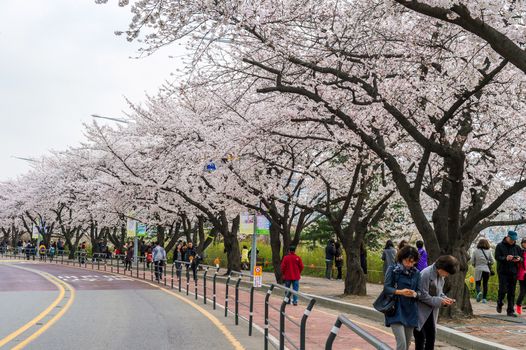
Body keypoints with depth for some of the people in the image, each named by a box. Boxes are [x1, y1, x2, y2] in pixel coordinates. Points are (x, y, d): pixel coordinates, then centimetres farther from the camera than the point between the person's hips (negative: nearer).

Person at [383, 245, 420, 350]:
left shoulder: (416, 273, 5)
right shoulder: (392, 269, -5)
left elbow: (419, 292, 5)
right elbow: (386, 288, -8)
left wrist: (414, 294, -18)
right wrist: (400, 292, -25)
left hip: (410, 311, 5)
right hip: (396, 310, -4)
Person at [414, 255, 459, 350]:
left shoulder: (441, 275, 3)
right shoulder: (426, 274, -22)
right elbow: (423, 296, -22)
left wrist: (445, 299, -4)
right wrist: (440, 301, -20)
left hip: (431, 311, 8)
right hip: (421, 311, -8)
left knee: (431, 335, 10)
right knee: (421, 338, -4)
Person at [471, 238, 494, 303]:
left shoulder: (475, 251, -2)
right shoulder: (488, 251, 0)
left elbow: (472, 261, -2)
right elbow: (492, 261, 0)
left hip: (478, 270, -1)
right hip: (486, 270, 1)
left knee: (477, 283, 6)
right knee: (485, 284, 11)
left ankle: (479, 292, -23)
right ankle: (484, 298, 8)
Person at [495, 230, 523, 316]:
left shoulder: (517, 247, 12)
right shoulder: (500, 246, 1)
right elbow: (497, 257, -8)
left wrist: (519, 259, -12)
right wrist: (505, 258, -26)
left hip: (513, 272, 3)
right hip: (503, 272, -3)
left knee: (512, 292, 3)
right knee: (503, 290, -10)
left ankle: (510, 311, 8)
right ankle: (499, 304, 18)